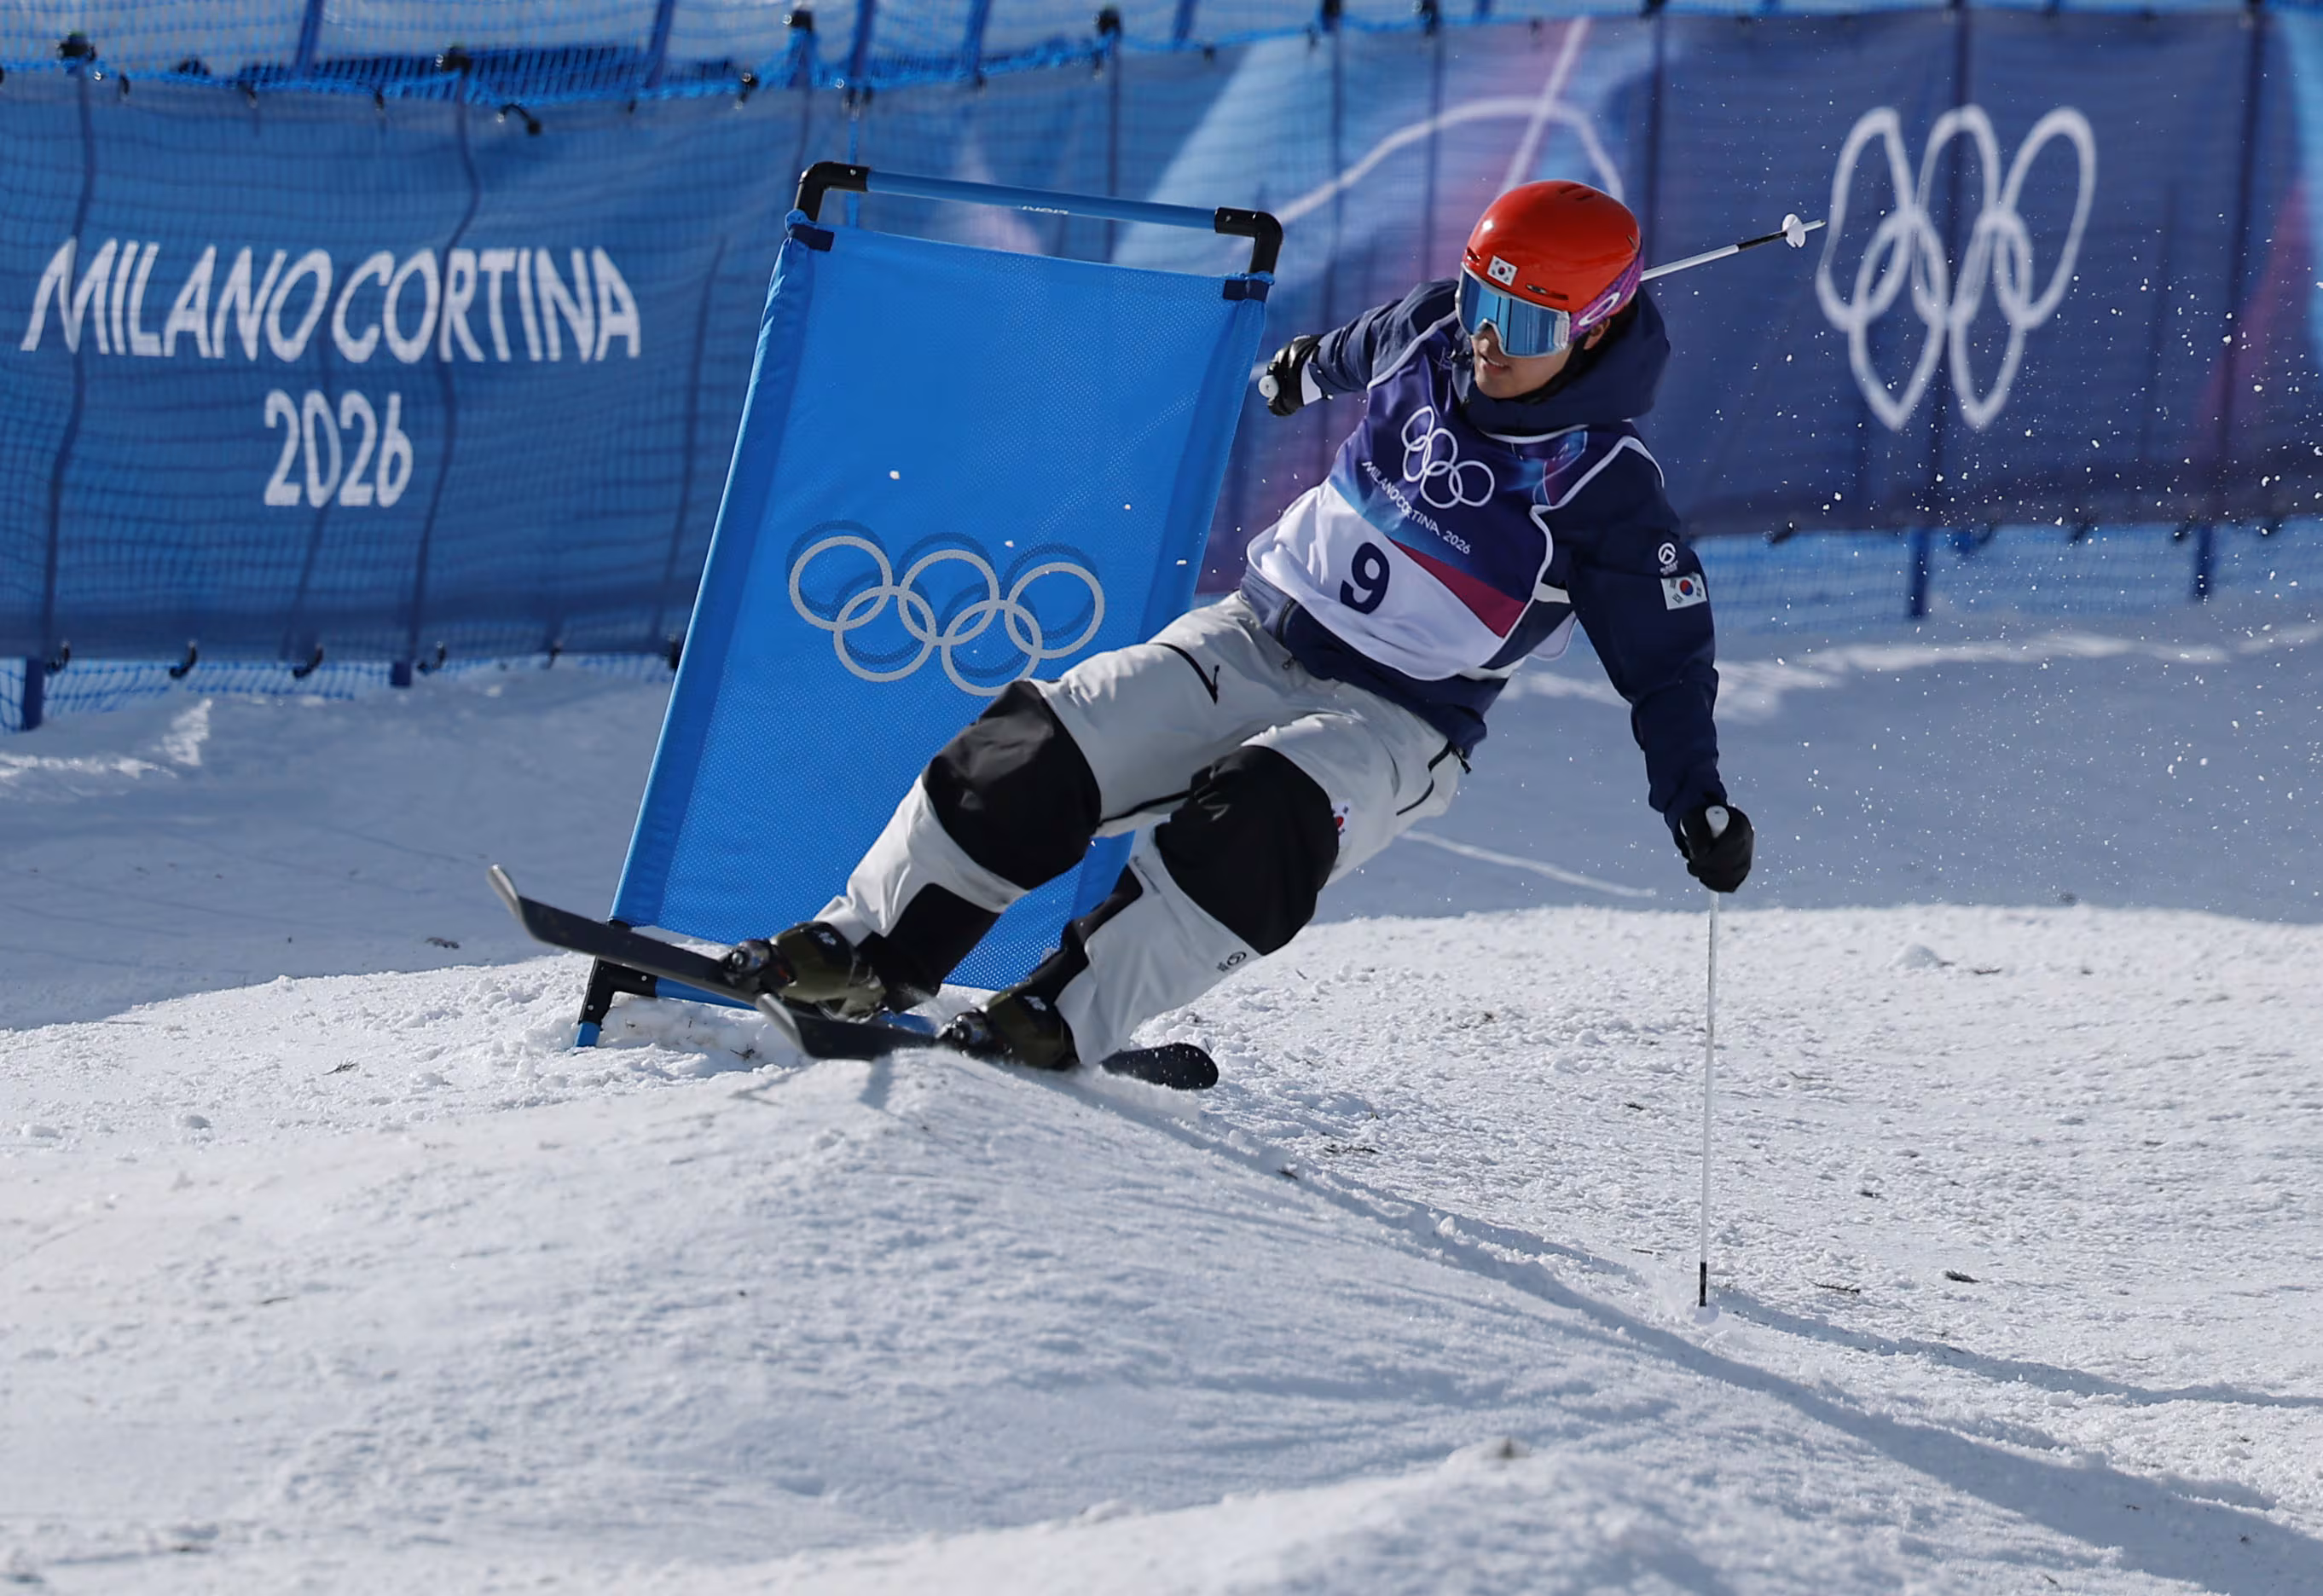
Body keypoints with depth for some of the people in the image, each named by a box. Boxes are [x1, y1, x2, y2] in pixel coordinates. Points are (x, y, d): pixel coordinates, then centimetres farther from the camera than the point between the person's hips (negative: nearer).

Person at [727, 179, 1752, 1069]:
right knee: (1042, 749, -13)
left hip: (1397, 723, -5)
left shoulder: (1604, 484, -15)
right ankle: (876, 946, -4)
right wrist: (1312, 367, 44)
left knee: (1262, 818, -35)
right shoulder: (1432, 330, -2)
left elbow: (1666, 658, -8)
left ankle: (1068, 1020, -35)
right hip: (1258, 638, 5)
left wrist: (1696, 802, -19)